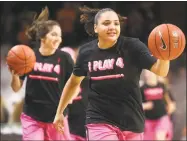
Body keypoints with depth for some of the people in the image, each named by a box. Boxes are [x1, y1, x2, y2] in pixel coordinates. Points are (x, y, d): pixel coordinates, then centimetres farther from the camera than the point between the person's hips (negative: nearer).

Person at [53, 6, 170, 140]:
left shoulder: (132, 46, -9)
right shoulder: (87, 52, -2)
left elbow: (159, 71, -19)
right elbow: (74, 82, 15)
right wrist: (59, 112, 22)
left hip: (131, 121, 0)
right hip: (100, 121, 0)